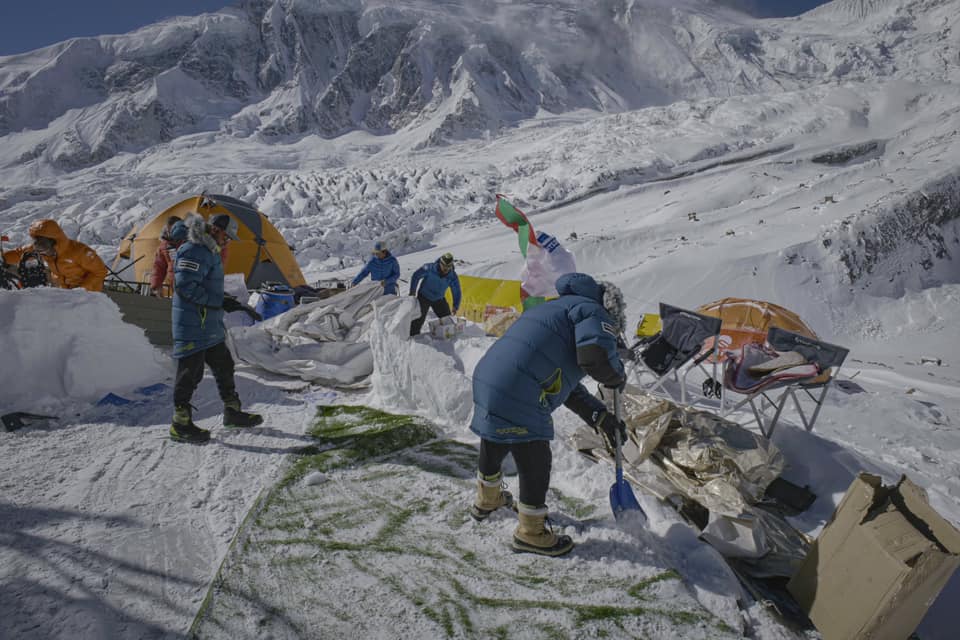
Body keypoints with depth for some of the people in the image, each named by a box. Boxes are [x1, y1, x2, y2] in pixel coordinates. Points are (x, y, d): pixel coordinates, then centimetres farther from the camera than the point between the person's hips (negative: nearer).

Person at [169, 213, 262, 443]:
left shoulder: (210, 251, 15)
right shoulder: (193, 251, -18)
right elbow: (186, 286, -25)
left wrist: (227, 301, 12)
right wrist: (219, 302, -23)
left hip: (210, 325, 10)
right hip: (192, 326, -10)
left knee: (223, 365, 17)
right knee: (190, 372, -2)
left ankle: (233, 411, 30)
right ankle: (181, 425, 10)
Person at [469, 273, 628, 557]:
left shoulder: (555, 310, 29)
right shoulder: (592, 312, 0)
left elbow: (564, 384, 27)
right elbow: (596, 357, -22)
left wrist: (601, 417, 23)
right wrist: (618, 376, 3)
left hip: (486, 382, 10)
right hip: (517, 399, -10)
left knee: (493, 448, 31)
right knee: (536, 463, 8)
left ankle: (486, 500, 56)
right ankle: (530, 533, 27)